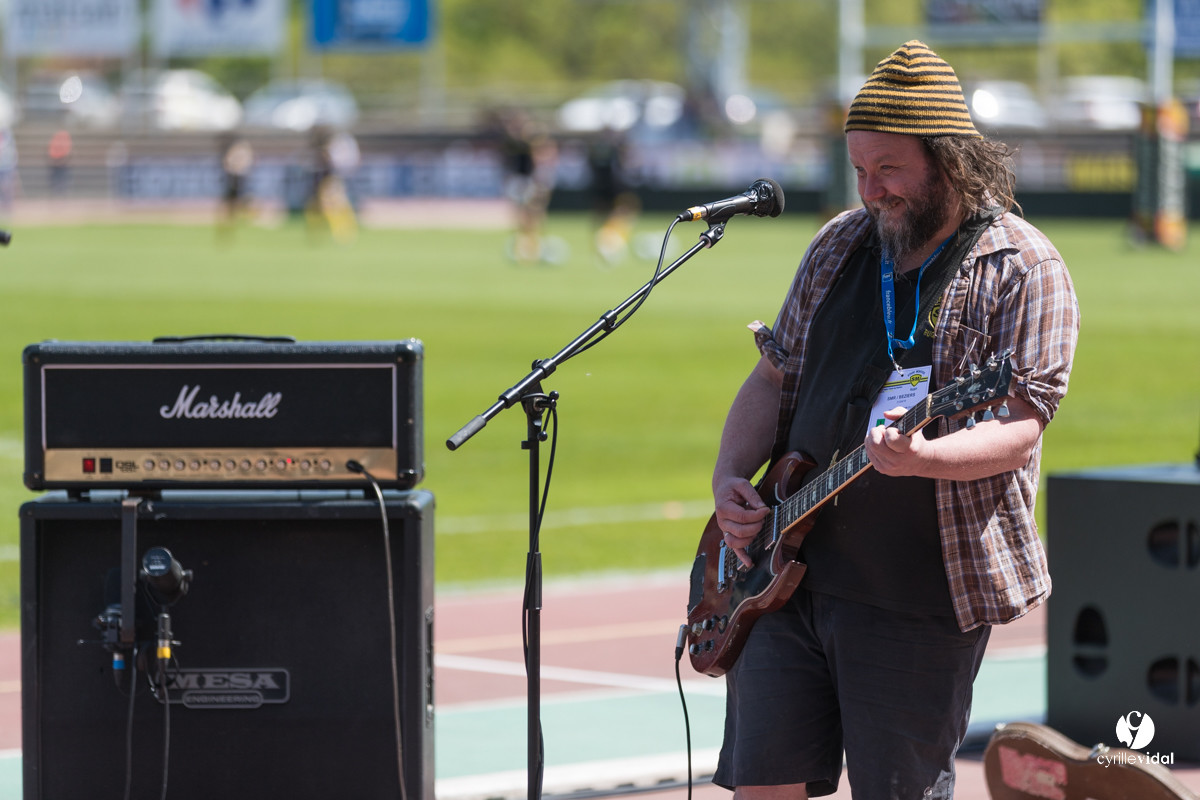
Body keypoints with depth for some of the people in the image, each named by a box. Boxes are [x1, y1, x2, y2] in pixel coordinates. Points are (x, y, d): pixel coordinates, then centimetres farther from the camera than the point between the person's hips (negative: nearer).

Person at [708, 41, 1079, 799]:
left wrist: (921, 460, -34)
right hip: (787, 569, 5)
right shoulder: (841, 245, 12)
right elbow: (775, 378, 18)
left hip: (922, 594, -5)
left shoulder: (1024, 271, -7)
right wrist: (729, 480, 1)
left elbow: (1018, 434, -15)